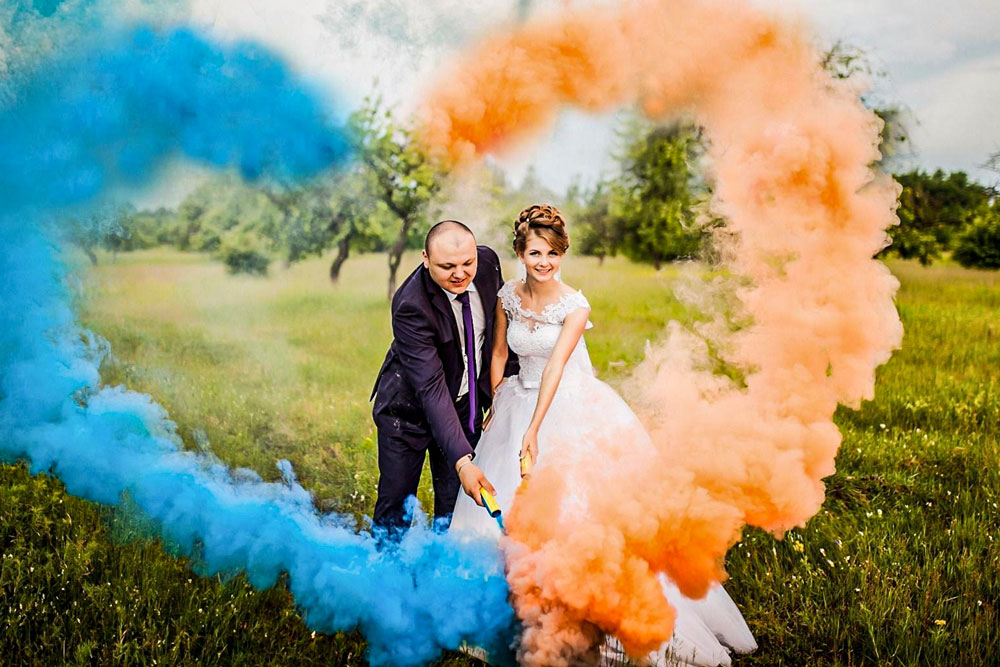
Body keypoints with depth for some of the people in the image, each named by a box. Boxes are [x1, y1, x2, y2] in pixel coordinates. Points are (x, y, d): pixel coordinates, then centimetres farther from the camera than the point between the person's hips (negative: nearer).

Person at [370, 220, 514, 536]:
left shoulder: (488, 262, -16)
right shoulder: (410, 305, -32)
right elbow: (430, 388, -35)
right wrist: (462, 460, -41)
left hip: (467, 403, 5)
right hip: (410, 408, -4)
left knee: (456, 503, 12)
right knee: (395, 502, 6)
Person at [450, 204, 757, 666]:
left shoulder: (574, 305, -15)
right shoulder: (508, 297, -2)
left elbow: (555, 366, -23)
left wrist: (533, 430, -28)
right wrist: (497, 410, 11)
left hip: (571, 411, -4)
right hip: (519, 404, 5)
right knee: (507, 505, 9)